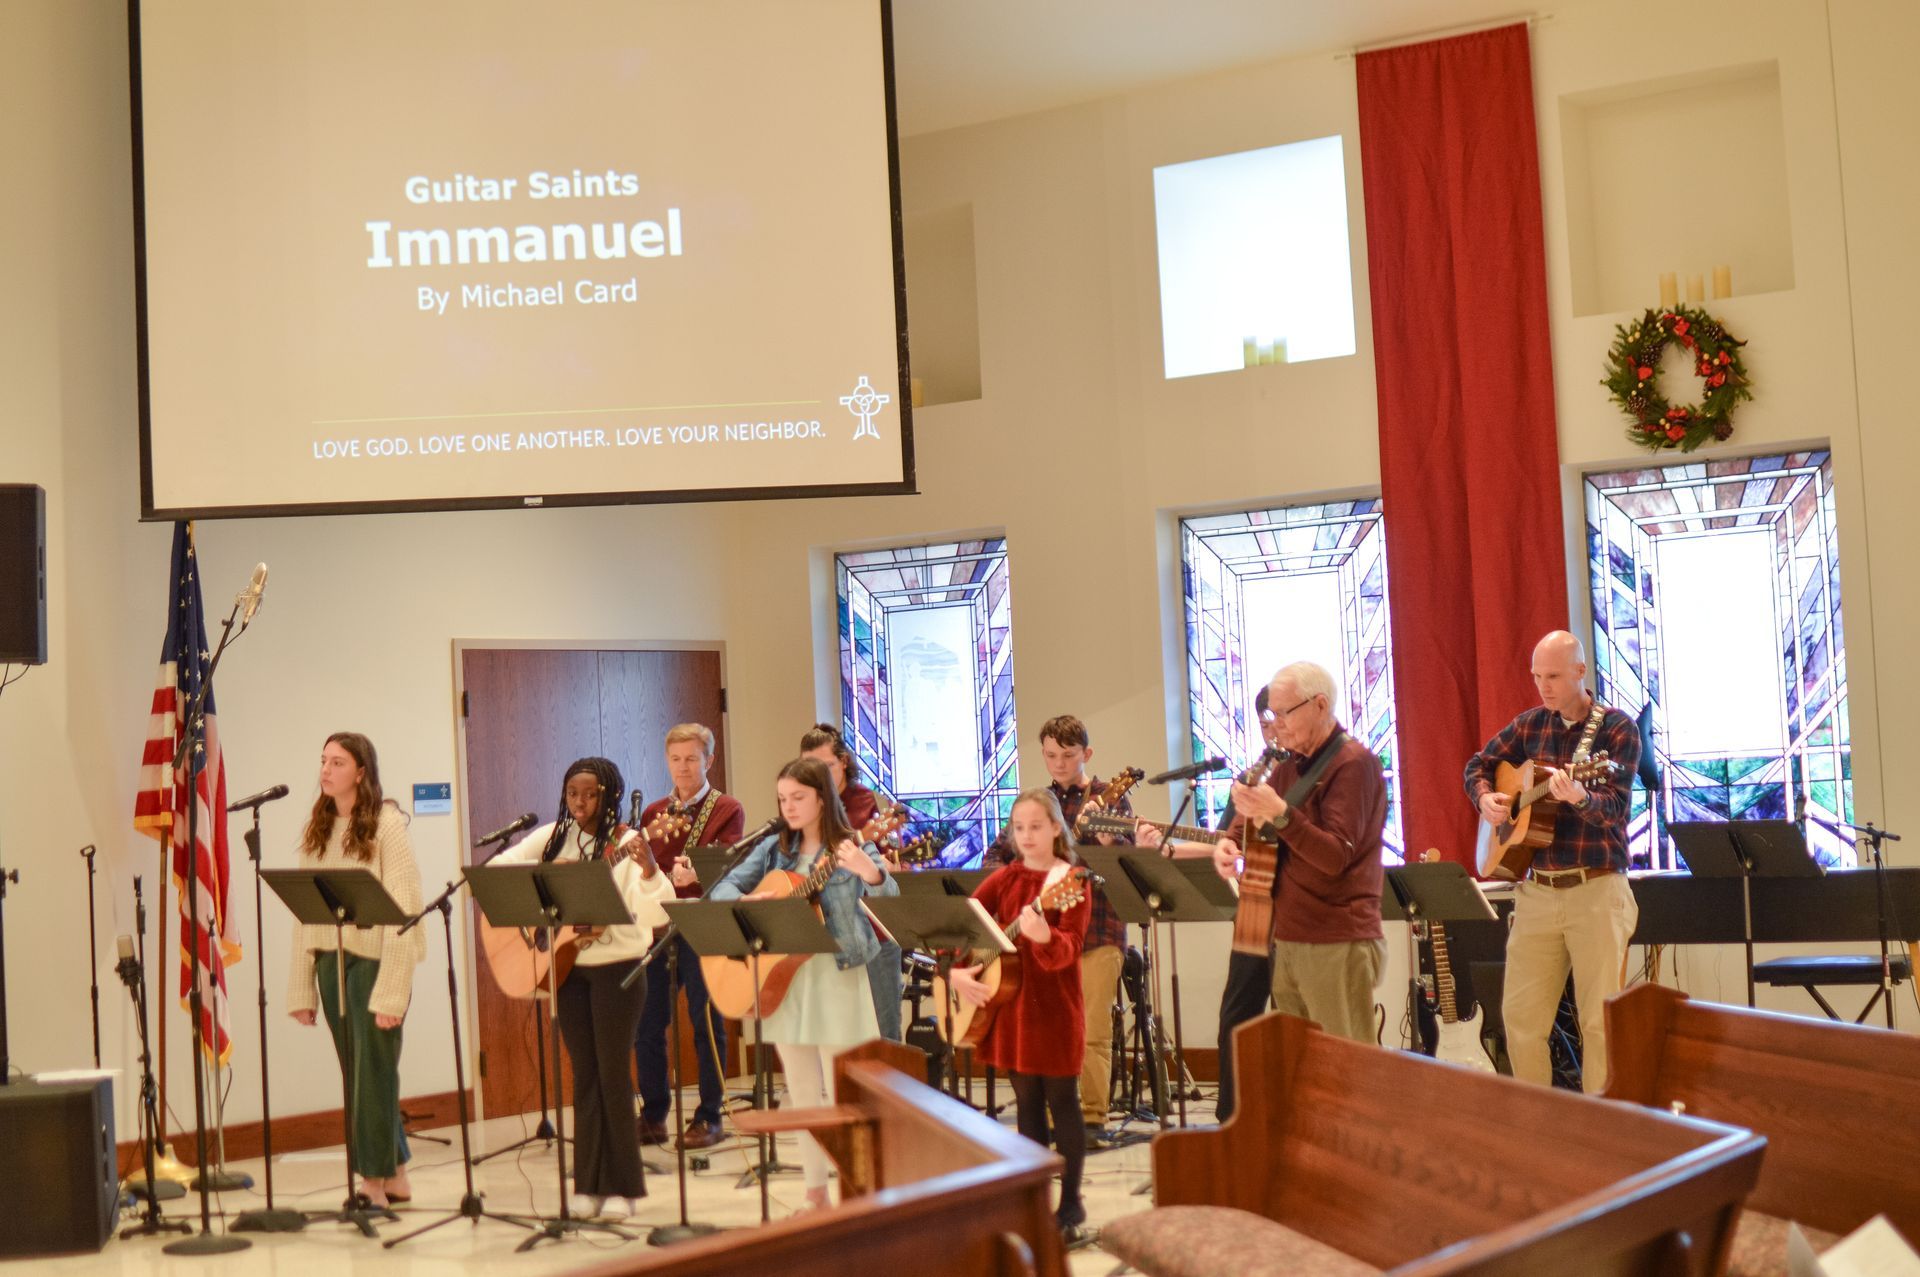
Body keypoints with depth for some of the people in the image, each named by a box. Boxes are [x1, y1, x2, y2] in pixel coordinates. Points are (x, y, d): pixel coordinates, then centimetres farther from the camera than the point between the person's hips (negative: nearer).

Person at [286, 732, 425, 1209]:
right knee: (355, 1072, 9)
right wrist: (301, 988, 5)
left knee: (373, 1069, -4)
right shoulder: (318, 829, 12)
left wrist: (392, 991, -18)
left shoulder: (386, 824, -7)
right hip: (330, 959, 6)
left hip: (375, 955, -6)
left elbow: (403, 906, -13)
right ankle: (396, 1178, 20)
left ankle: (375, 1181, 6)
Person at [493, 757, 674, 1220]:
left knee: (613, 1074, -2)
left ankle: (622, 1187, 8)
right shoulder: (553, 837, 5)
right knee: (584, 1074, 9)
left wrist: (648, 870, -38)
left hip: (617, 968, -5)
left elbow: (654, 915, -20)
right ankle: (589, 1184, 16)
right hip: (568, 968, 5)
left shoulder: (626, 842, -10)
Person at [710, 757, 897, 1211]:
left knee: (842, 1097, -2)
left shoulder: (851, 849, -7)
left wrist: (871, 873, -45)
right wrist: (746, 901, -16)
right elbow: (722, 888, 7)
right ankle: (816, 1194, 23)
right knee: (802, 1095, 12)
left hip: (836, 976, -5)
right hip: (784, 976, 5)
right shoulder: (774, 848, 8)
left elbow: (890, 896, -23)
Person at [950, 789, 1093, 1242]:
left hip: (1055, 1007, -5)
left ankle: (1071, 1202, 10)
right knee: (1027, 1103, 11)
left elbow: (1069, 949, -20)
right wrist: (955, 971, -12)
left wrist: (1044, 936, -41)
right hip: (1008, 1006, 5)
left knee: (1062, 1103, 0)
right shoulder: (1003, 879, 6)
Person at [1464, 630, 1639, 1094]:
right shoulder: (1530, 724, 9)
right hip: (1537, 892, 5)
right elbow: (1478, 765, 20)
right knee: (1520, 1016, 6)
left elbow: (1616, 806, -17)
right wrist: (1485, 798, -2)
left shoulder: (1617, 728, -6)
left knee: (1601, 1020, 0)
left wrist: (1580, 798, -38)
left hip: (1596, 891, -5)